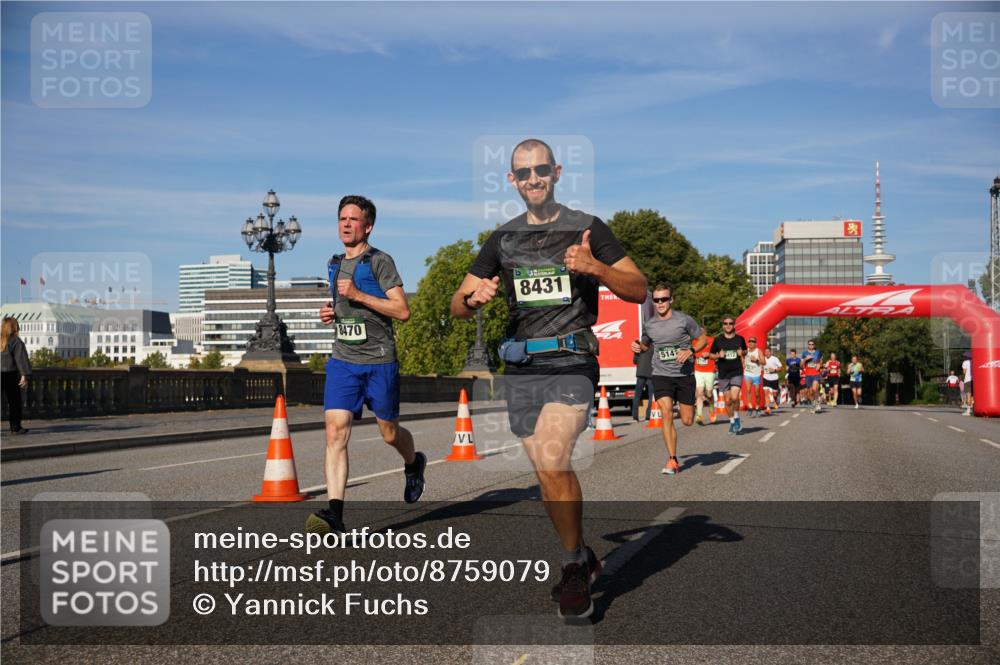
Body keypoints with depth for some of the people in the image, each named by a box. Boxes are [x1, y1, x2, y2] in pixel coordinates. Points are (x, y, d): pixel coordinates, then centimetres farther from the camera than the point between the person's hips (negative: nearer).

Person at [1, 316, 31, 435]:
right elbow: (21, 359, -13)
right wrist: (24, 375, -17)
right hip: (9, 375, -4)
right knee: (14, 402, 4)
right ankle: (15, 427, 7)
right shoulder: (16, 341, -6)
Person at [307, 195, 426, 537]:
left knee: (389, 433, 10)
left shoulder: (380, 261, -6)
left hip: (379, 361, -4)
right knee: (335, 432, -12)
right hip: (342, 361, 5)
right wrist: (330, 313, 8)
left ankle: (414, 463, 45)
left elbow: (403, 311, -14)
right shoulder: (335, 264, 14)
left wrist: (358, 295, -20)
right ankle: (335, 513, -15)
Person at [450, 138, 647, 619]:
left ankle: (575, 565, -3)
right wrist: (474, 297, -11)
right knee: (547, 473, 9)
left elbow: (638, 290, 1)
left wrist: (594, 267, -17)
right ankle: (582, 560, 29)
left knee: (553, 462, -23)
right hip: (520, 368, 5)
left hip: (570, 362, -4)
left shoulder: (587, 229, 4)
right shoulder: (502, 239, 14)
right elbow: (457, 306, 14)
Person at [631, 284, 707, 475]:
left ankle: (685, 407, 45)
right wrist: (638, 347, 1)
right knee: (666, 413, -18)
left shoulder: (684, 320, -6)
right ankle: (672, 460, -11)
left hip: (684, 375, -1)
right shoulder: (648, 324, 4)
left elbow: (703, 339, 4)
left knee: (687, 421, 5)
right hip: (661, 375, 1)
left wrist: (690, 351, -15)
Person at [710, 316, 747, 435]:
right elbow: (711, 355, 9)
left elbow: (745, 350, 21)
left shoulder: (740, 339, 4)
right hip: (723, 374, 1)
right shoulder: (718, 340, 1)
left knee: (734, 397, -18)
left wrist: (742, 353, -1)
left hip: (737, 372, -1)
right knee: (727, 400, 5)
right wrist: (719, 355, -11)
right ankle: (732, 422, 24)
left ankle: (737, 417, 6)